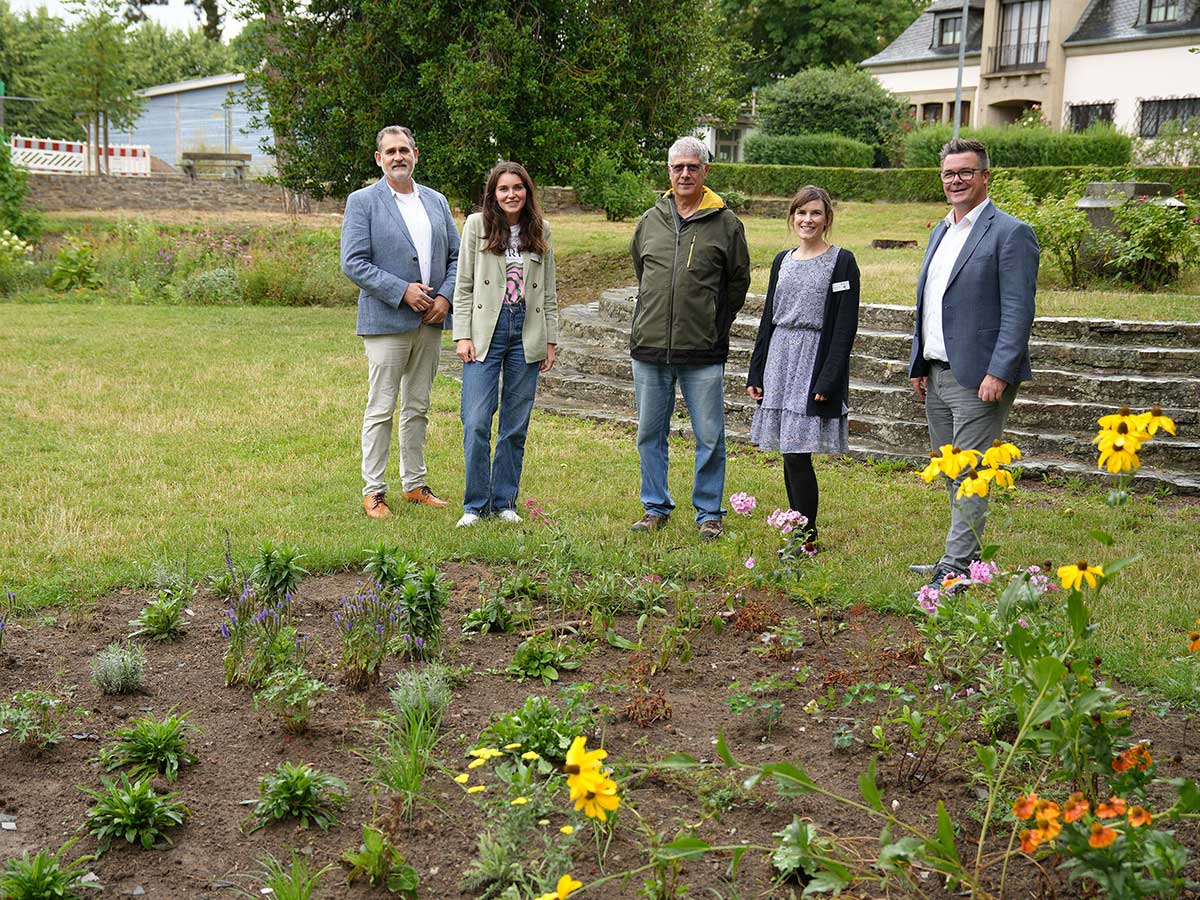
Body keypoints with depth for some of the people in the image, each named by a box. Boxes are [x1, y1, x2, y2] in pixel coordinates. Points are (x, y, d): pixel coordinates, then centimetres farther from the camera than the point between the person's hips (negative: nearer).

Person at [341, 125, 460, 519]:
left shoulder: (436, 201, 12)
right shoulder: (362, 202, -3)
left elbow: (456, 255, 13)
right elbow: (353, 263, -11)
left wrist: (446, 297, -4)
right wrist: (403, 291, -17)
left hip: (430, 322, 5)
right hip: (386, 321, -5)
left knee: (418, 408, 13)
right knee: (381, 409, -2)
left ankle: (415, 483, 23)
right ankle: (373, 491, 6)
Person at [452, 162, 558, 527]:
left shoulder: (541, 230, 10)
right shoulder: (476, 225, 2)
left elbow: (549, 291, 13)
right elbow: (463, 285, 2)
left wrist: (550, 340, 9)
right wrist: (462, 335, -6)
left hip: (527, 335, 3)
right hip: (486, 332, -2)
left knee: (515, 425, 6)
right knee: (477, 422, -9)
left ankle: (505, 502, 16)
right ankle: (476, 504, 3)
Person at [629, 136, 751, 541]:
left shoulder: (725, 223, -1)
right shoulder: (650, 220, 8)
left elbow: (738, 280, 8)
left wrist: (713, 325, 7)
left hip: (703, 353, -3)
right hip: (649, 348, 3)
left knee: (710, 438, 1)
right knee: (650, 435, 11)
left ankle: (709, 513, 14)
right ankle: (656, 507, 24)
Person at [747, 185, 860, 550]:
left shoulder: (842, 261, -4)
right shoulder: (782, 261, 13)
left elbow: (845, 327, -9)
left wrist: (828, 380, -16)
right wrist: (756, 372, 12)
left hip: (814, 365, -6)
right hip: (780, 363, 6)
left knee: (797, 454, -9)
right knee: (789, 456, 8)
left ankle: (808, 538, 2)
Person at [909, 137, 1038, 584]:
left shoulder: (1010, 233, -8)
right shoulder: (940, 232, 17)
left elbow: (1018, 312, -14)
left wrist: (998, 374, -21)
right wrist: (919, 366, 16)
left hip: (978, 378, -8)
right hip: (937, 375, 8)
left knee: (970, 476, -6)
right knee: (951, 475, 13)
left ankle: (956, 566, -2)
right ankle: (967, 557, 23)